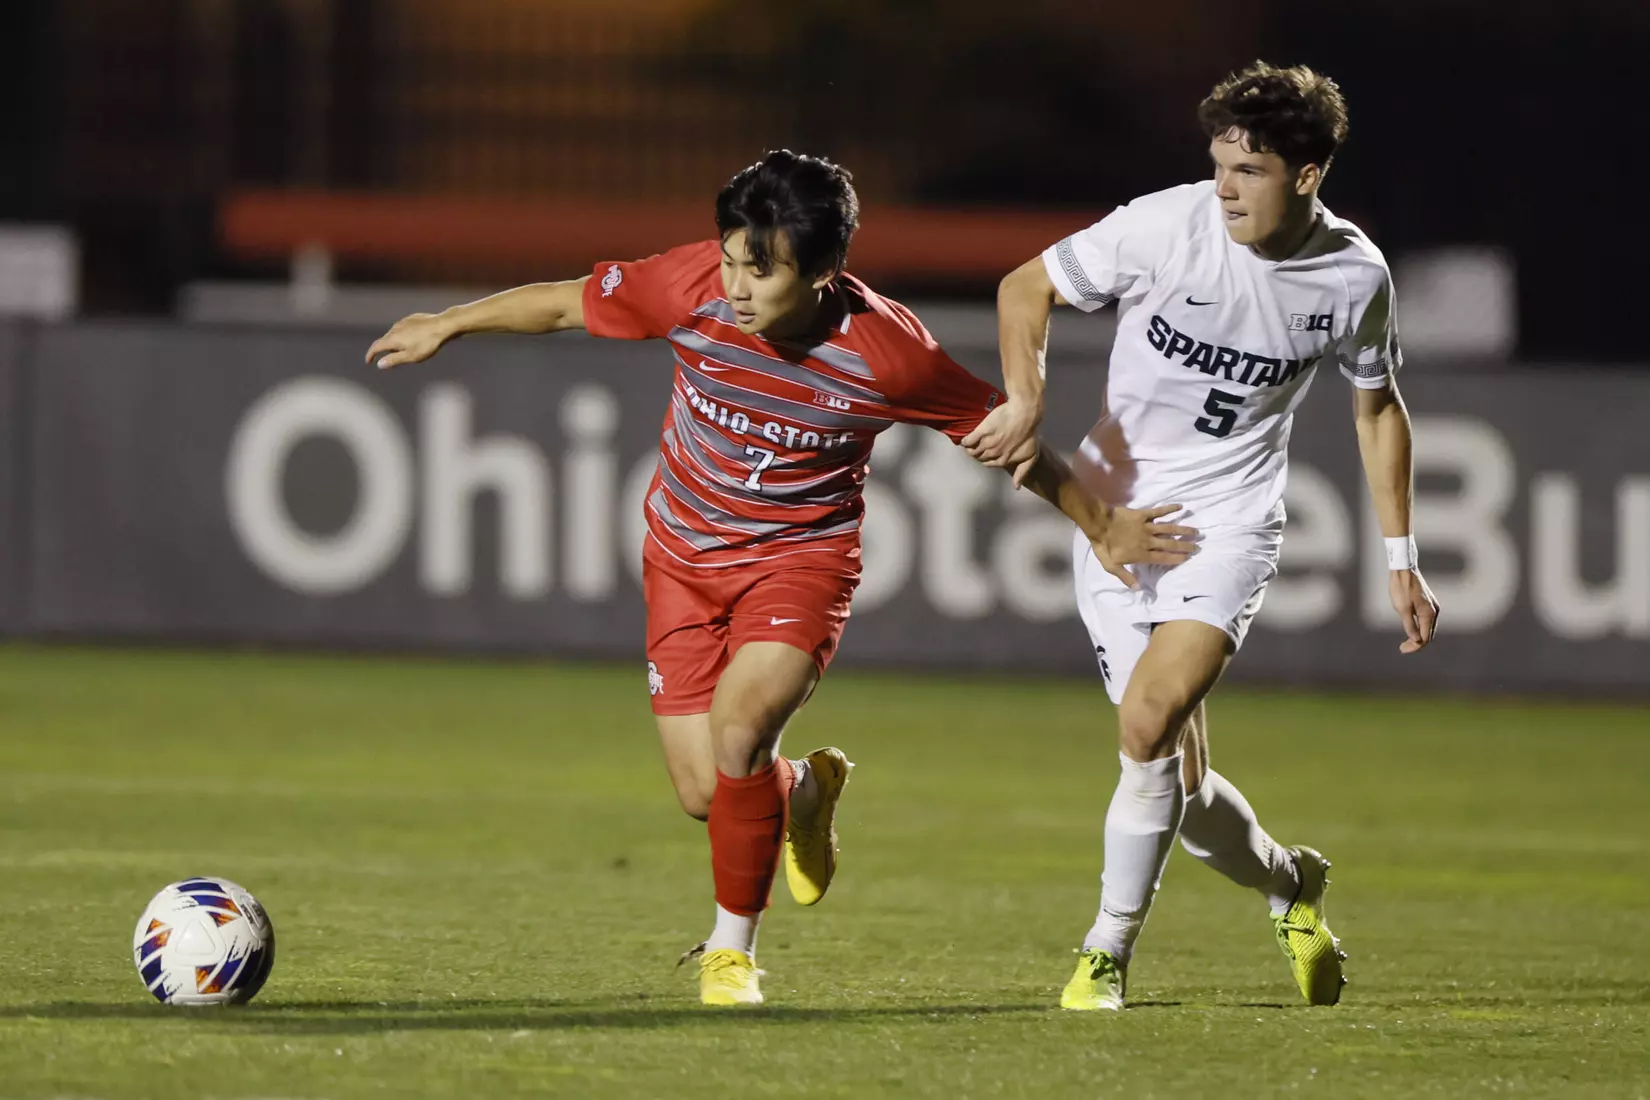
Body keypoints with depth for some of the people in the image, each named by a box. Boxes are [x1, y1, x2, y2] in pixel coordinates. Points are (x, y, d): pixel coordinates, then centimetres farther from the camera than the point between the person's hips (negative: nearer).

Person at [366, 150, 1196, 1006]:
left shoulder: (884, 352, -25)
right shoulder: (695, 287, -21)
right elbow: (567, 304, -3)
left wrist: (1099, 527, 2)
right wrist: (444, 326, 8)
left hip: (802, 555, -3)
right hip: (685, 554, 3)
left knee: (738, 733, -28)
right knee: (703, 793, -2)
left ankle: (732, 948, -7)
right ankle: (805, 791, 37)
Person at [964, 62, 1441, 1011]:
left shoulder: (1355, 276, -5)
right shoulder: (1162, 228, -12)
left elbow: (1378, 407, 12)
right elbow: (1026, 288, 0)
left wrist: (1403, 560, 13)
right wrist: (1027, 401, -18)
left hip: (1232, 516, -1)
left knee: (1150, 722, -25)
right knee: (1182, 785, 1)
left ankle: (1109, 950, -10)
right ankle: (1290, 883, 33)